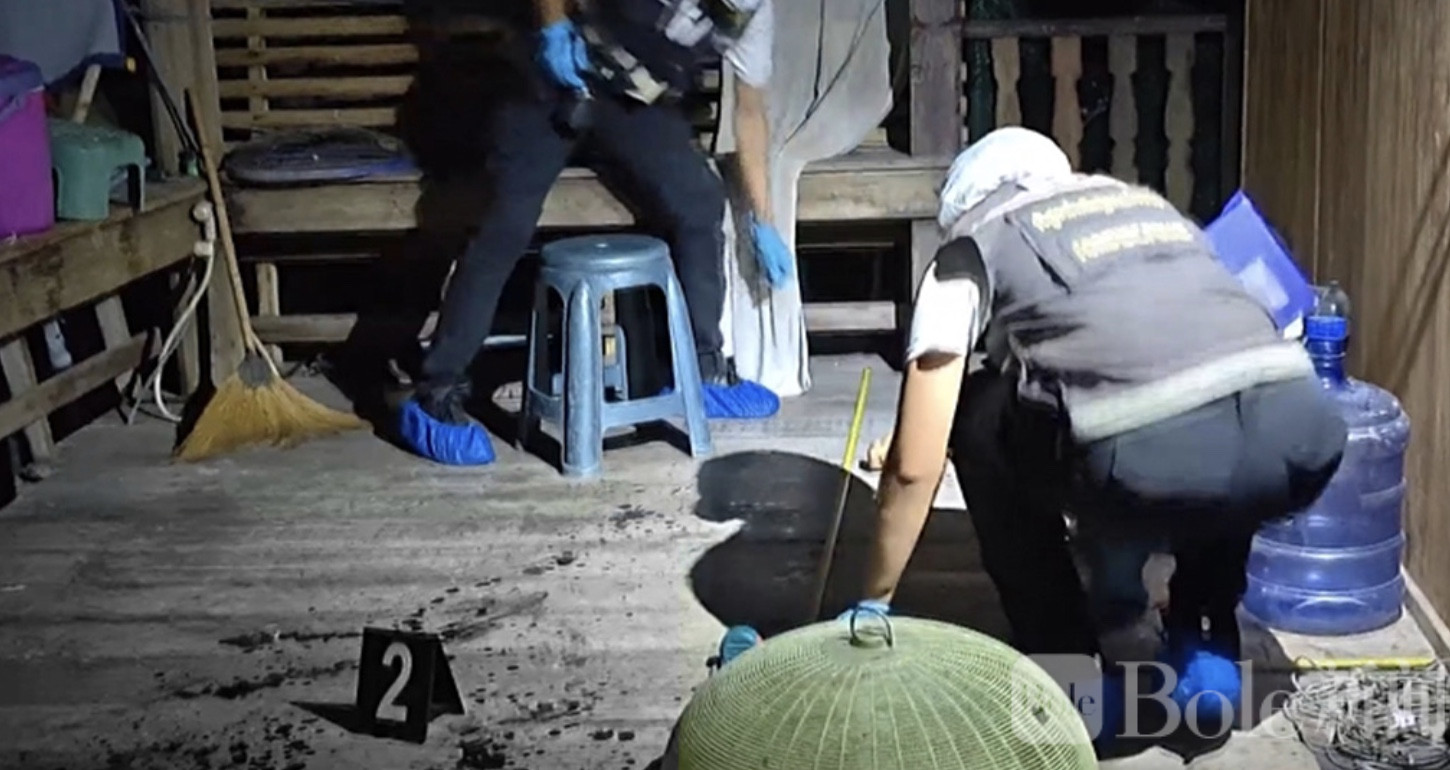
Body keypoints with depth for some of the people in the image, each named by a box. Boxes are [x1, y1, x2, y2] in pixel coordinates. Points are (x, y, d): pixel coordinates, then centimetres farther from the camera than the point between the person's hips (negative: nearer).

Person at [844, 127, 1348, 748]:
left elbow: (915, 466, 14)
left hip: (1150, 463, -5)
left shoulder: (970, 248, 20)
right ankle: (1205, 647, 30)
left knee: (979, 421, 22)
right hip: (1307, 439, 6)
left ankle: (1072, 670, 21)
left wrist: (875, 601, 29)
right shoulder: (1146, 202, 35)